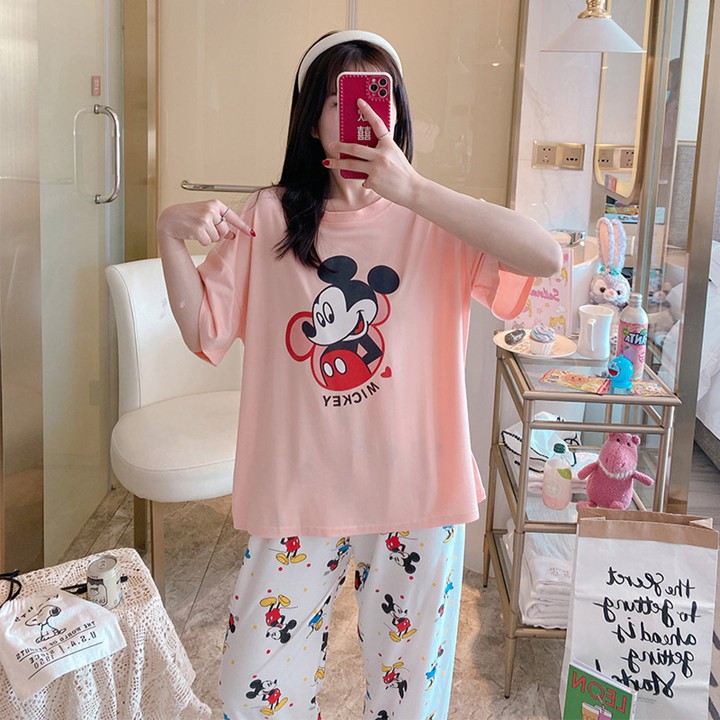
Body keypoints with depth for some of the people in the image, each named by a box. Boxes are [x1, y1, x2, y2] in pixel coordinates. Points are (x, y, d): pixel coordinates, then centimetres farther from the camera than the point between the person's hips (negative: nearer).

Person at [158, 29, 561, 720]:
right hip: (298, 491, 1)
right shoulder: (271, 219, 0)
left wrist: (412, 189, -28)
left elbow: (544, 256, -22)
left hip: (415, 488, -1)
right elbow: (204, 331, 1)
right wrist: (170, 234, -15)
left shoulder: (432, 222, -5)